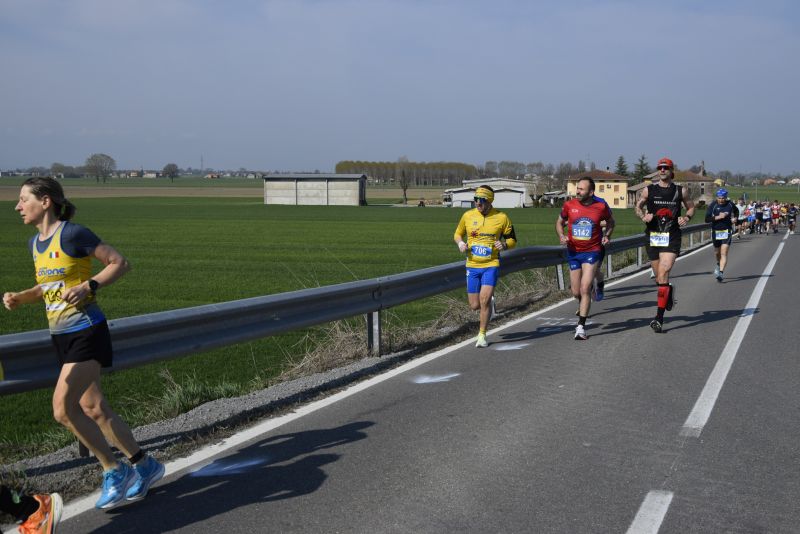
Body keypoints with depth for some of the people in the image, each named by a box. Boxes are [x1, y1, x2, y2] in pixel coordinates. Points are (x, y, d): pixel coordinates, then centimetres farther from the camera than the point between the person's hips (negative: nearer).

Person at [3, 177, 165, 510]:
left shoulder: (73, 234, -13)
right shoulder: (36, 242, 11)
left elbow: (120, 263, -10)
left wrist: (88, 286, -22)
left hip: (86, 332, -8)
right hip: (61, 336, 8)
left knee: (63, 409, -16)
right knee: (94, 410, 11)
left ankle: (114, 470, 0)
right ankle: (145, 466, 25)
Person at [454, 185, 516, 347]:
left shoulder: (501, 217, -3)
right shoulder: (468, 216, 2)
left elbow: (512, 240, 7)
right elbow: (458, 234, 18)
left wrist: (504, 245, -15)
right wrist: (460, 243, -4)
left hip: (491, 265, -3)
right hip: (472, 265, 3)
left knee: (484, 299, -17)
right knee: (475, 305, 4)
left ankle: (482, 335, 1)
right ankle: (489, 298, 42)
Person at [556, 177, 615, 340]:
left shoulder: (601, 206, -6)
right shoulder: (569, 205, -4)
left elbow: (610, 221, 15)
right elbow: (559, 222, 13)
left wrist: (607, 235, -2)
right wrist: (561, 236, -6)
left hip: (592, 252, -2)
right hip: (573, 252, 3)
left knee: (585, 289, -14)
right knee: (576, 292, 7)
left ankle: (581, 327, -9)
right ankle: (584, 306, 44)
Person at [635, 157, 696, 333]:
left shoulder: (681, 191, 4)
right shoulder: (649, 190, 4)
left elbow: (691, 207, 18)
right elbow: (638, 206, 16)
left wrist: (687, 218, -3)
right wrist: (643, 216, -6)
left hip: (671, 238, -2)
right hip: (652, 236, 2)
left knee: (663, 275, -16)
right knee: (659, 277, 12)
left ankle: (659, 318, -15)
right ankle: (669, 291, 49)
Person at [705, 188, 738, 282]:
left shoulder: (730, 204, -3)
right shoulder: (713, 205, -9)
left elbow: (736, 211, 21)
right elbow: (707, 219, -16)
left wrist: (735, 218, 3)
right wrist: (718, 217, -25)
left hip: (727, 232, -1)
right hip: (716, 232, 1)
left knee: (724, 253, -13)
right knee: (717, 252, 18)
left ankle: (721, 272, -18)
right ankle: (719, 264, 49)